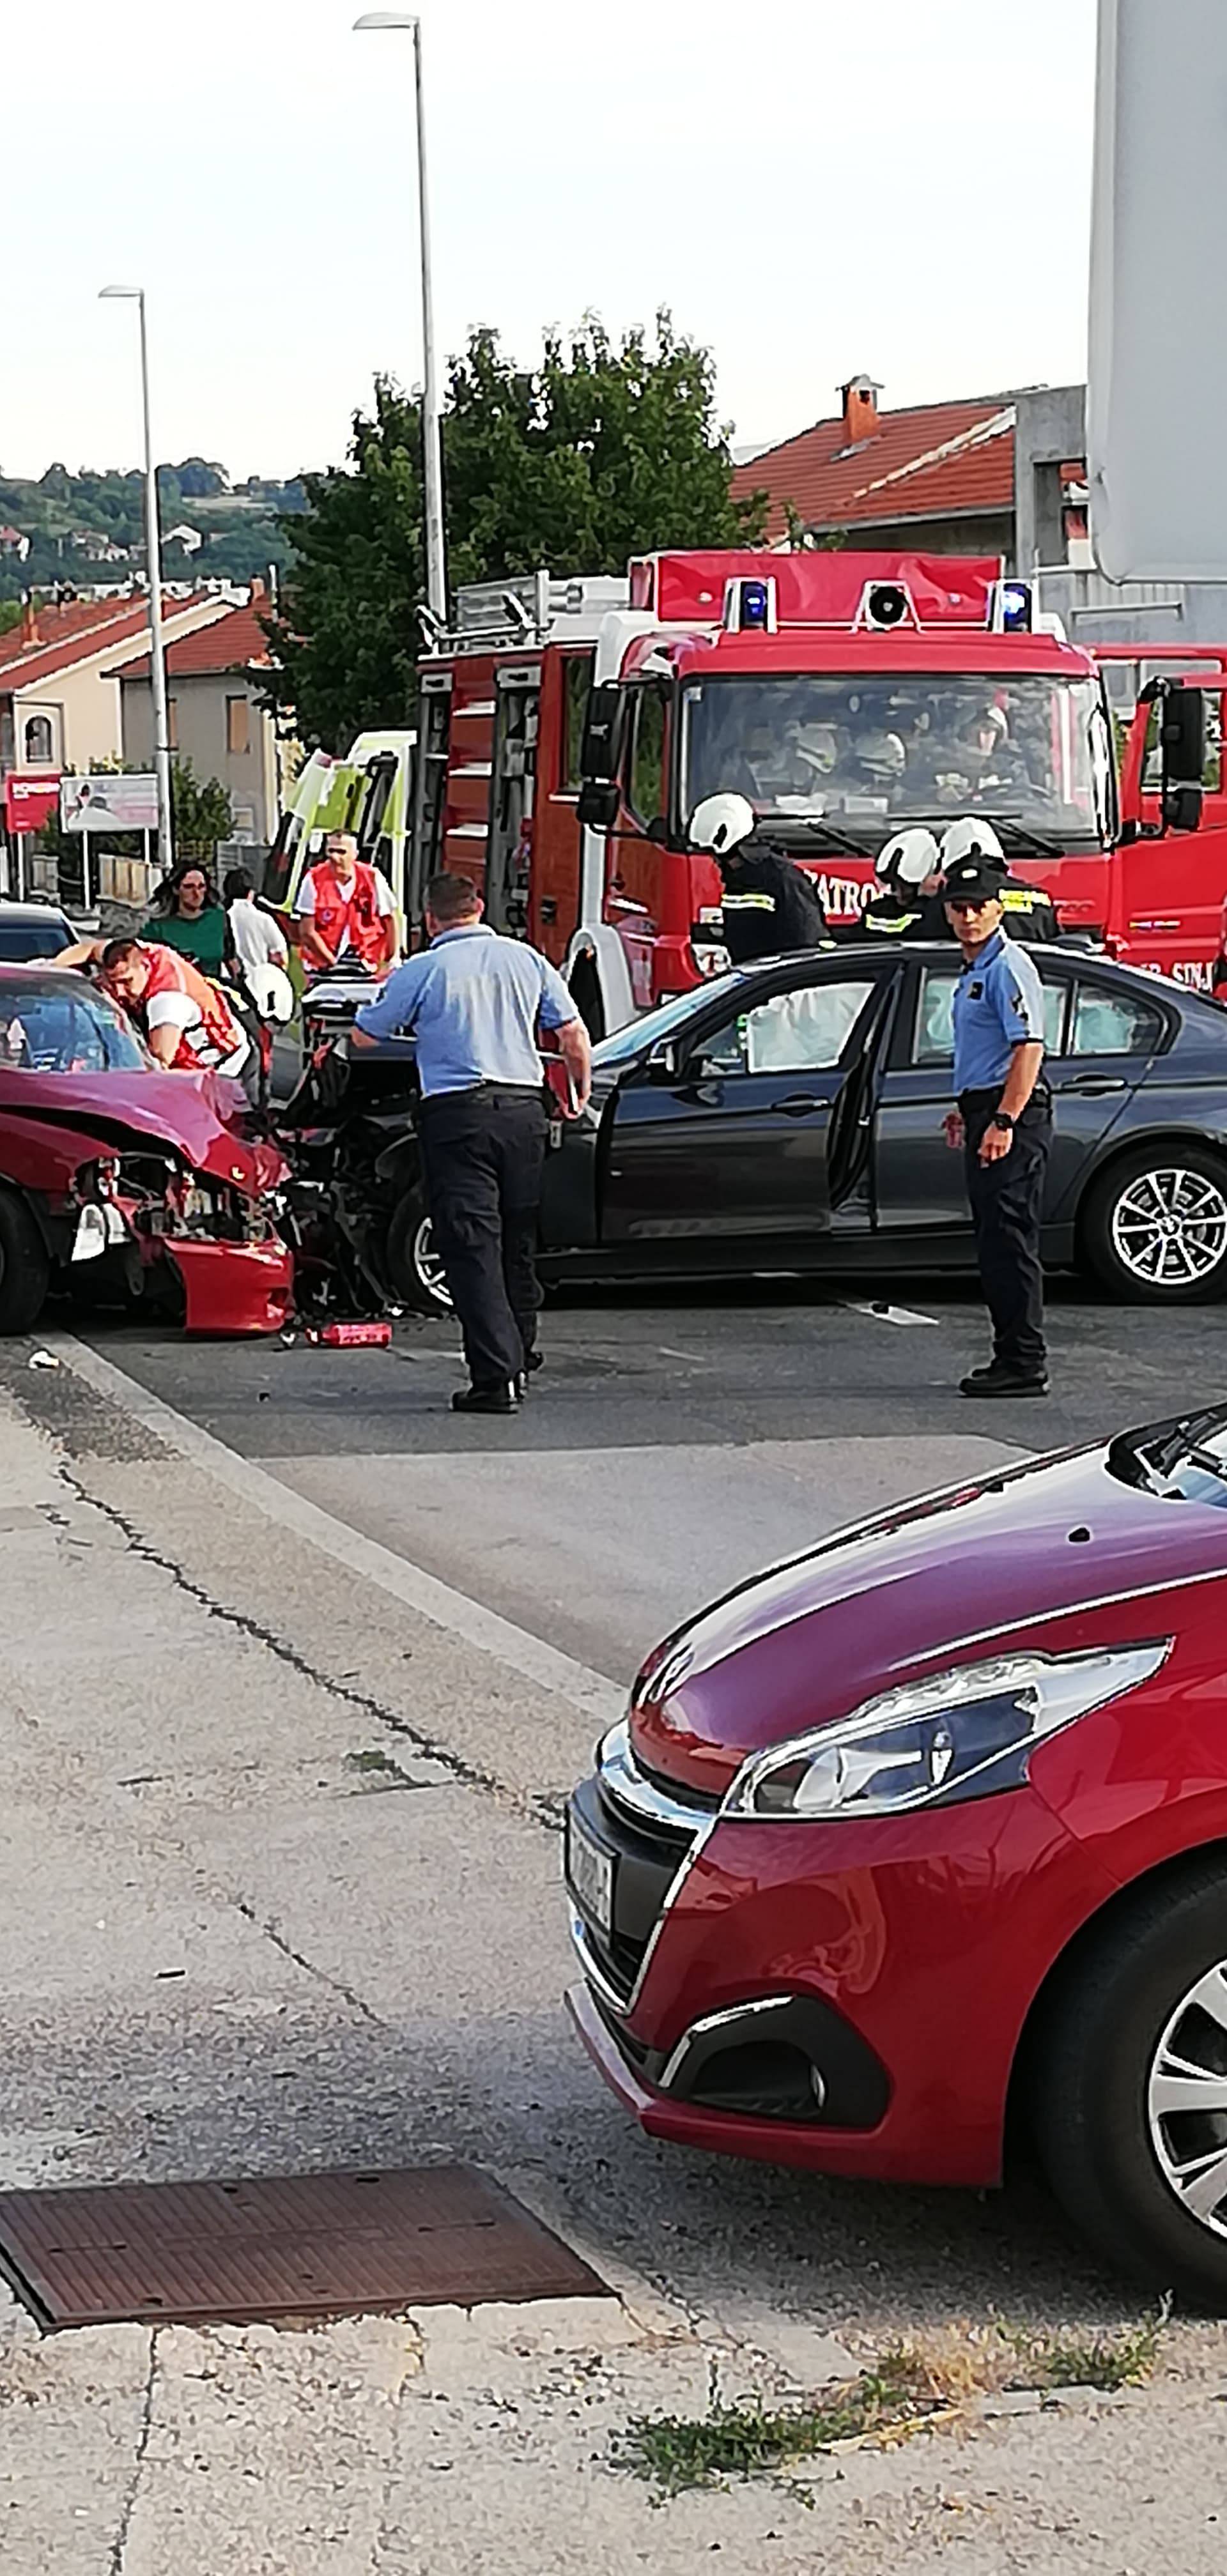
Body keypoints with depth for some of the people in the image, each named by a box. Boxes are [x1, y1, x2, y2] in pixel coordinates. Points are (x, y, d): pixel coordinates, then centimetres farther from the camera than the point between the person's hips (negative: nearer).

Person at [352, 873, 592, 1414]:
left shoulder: (421, 971, -2)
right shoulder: (525, 960, 8)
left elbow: (363, 1037, 5)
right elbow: (573, 1034, 10)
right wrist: (581, 1092, 26)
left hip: (457, 1111, -4)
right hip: (523, 1106, 4)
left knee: (471, 1245, -5)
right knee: (518, 1240, 17)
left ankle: (495, 1375, -14)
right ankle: (518, 1358, 28)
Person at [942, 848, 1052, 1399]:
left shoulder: (1008, 967, -13)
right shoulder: (974, 971, 19)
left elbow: (1029, 1048, -22)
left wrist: (1004, 1122, -26)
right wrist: (966, 1110, 30)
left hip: (1012, 1121, -11)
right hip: (986, 1115, 11)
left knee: (1010, 1242, -10)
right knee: (994, 1243, 12)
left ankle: (1025, 1364, -8)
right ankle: (1010, 1358, 17)